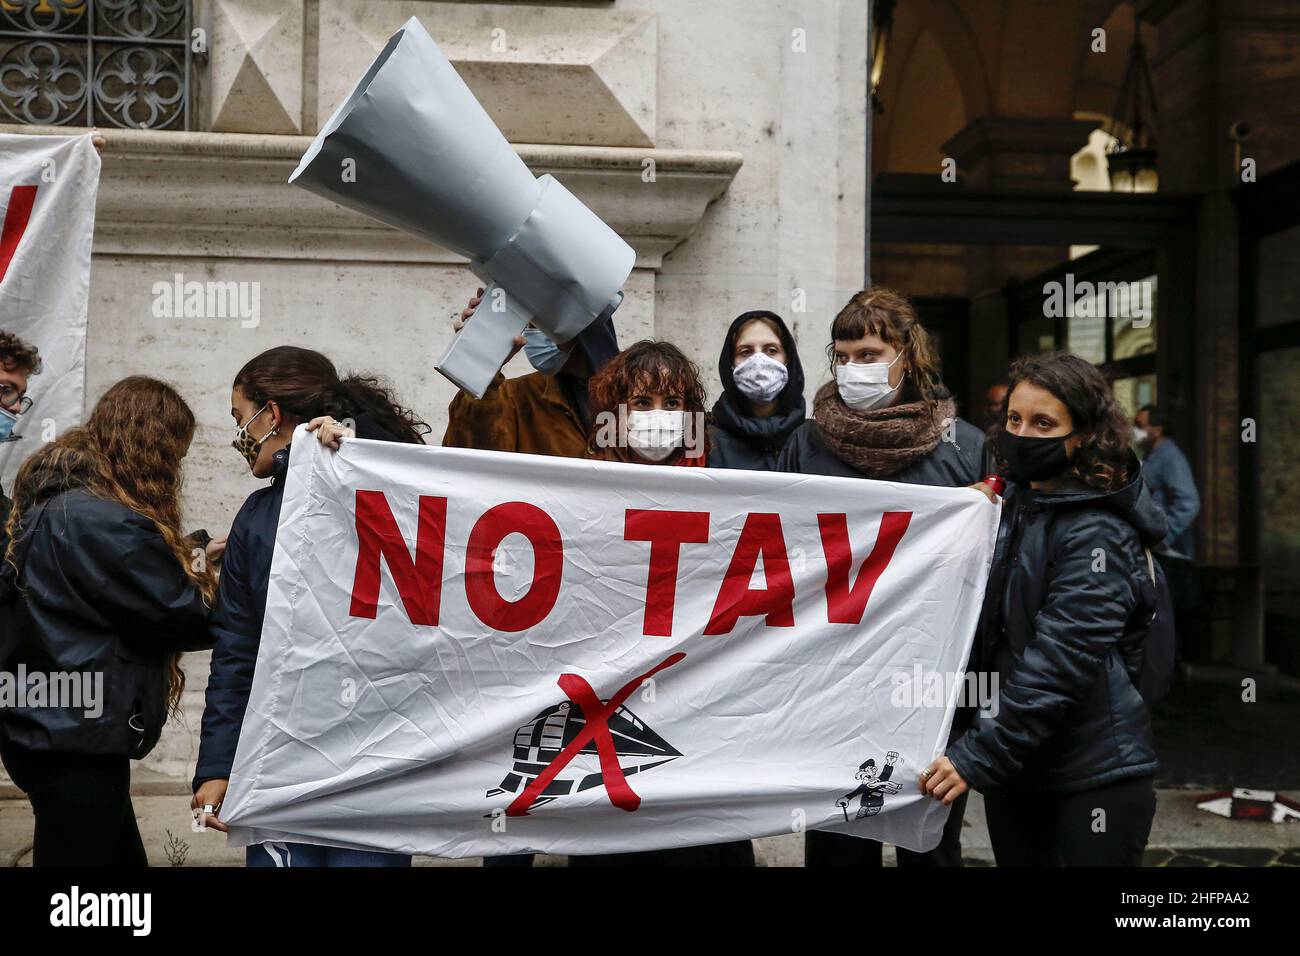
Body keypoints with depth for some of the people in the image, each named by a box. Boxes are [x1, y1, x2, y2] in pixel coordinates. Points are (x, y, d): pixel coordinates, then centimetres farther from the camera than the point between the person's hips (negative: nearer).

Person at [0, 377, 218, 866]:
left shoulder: (56, 500, 9)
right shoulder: (103, 522, -22)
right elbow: (183, 619, -16)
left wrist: (189, 562, 11)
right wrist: (213, 583, 2)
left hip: (52, 729, 10)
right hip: (75, 743, -10)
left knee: (121, 856, 17)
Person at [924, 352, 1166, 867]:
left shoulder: (1097, 533, -17)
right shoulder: (1014, 505, 8)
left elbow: (1060, 661, -25)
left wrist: (979, 756, -26)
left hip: (1094, 779, -7)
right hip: (1015, 771, 7)